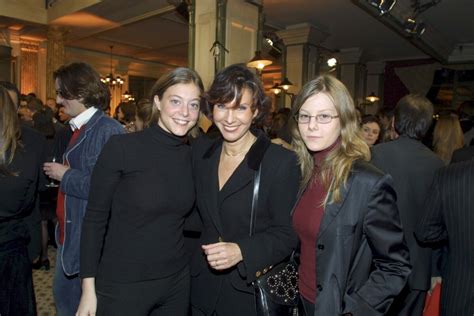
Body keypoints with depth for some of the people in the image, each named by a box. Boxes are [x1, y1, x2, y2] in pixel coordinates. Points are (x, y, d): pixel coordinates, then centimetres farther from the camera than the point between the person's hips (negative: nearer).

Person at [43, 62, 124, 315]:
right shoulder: (78, 129, 11)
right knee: (63, 294, 23)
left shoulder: (108, 130, -19)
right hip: (70, 231, 9)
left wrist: (66, 175, -15)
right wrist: (58, 172, 5)